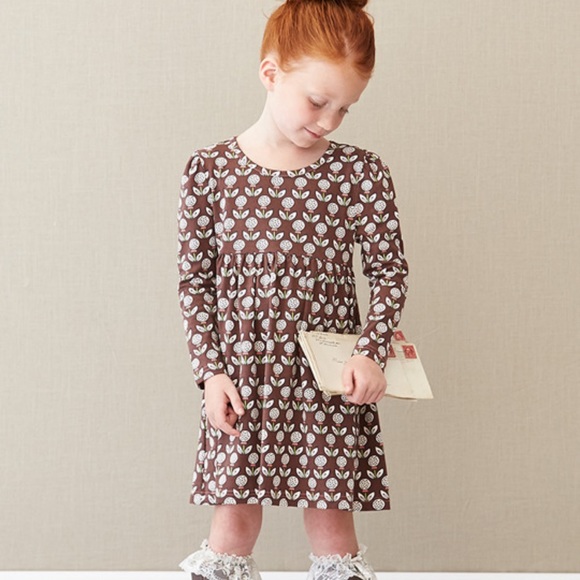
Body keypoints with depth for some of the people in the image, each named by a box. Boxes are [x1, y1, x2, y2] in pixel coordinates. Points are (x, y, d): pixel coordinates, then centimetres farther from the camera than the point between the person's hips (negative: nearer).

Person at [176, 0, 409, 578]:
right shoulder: (208, 171, -4)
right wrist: (210, 371, -5)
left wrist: (371, 350, -12)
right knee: (232, 523, 6)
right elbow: (195, 279, 1)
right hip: (239, 383, 0)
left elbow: (389, 271, 2)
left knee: (332, 525, 7)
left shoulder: (361, 174, -4)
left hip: (330, 380, 0)